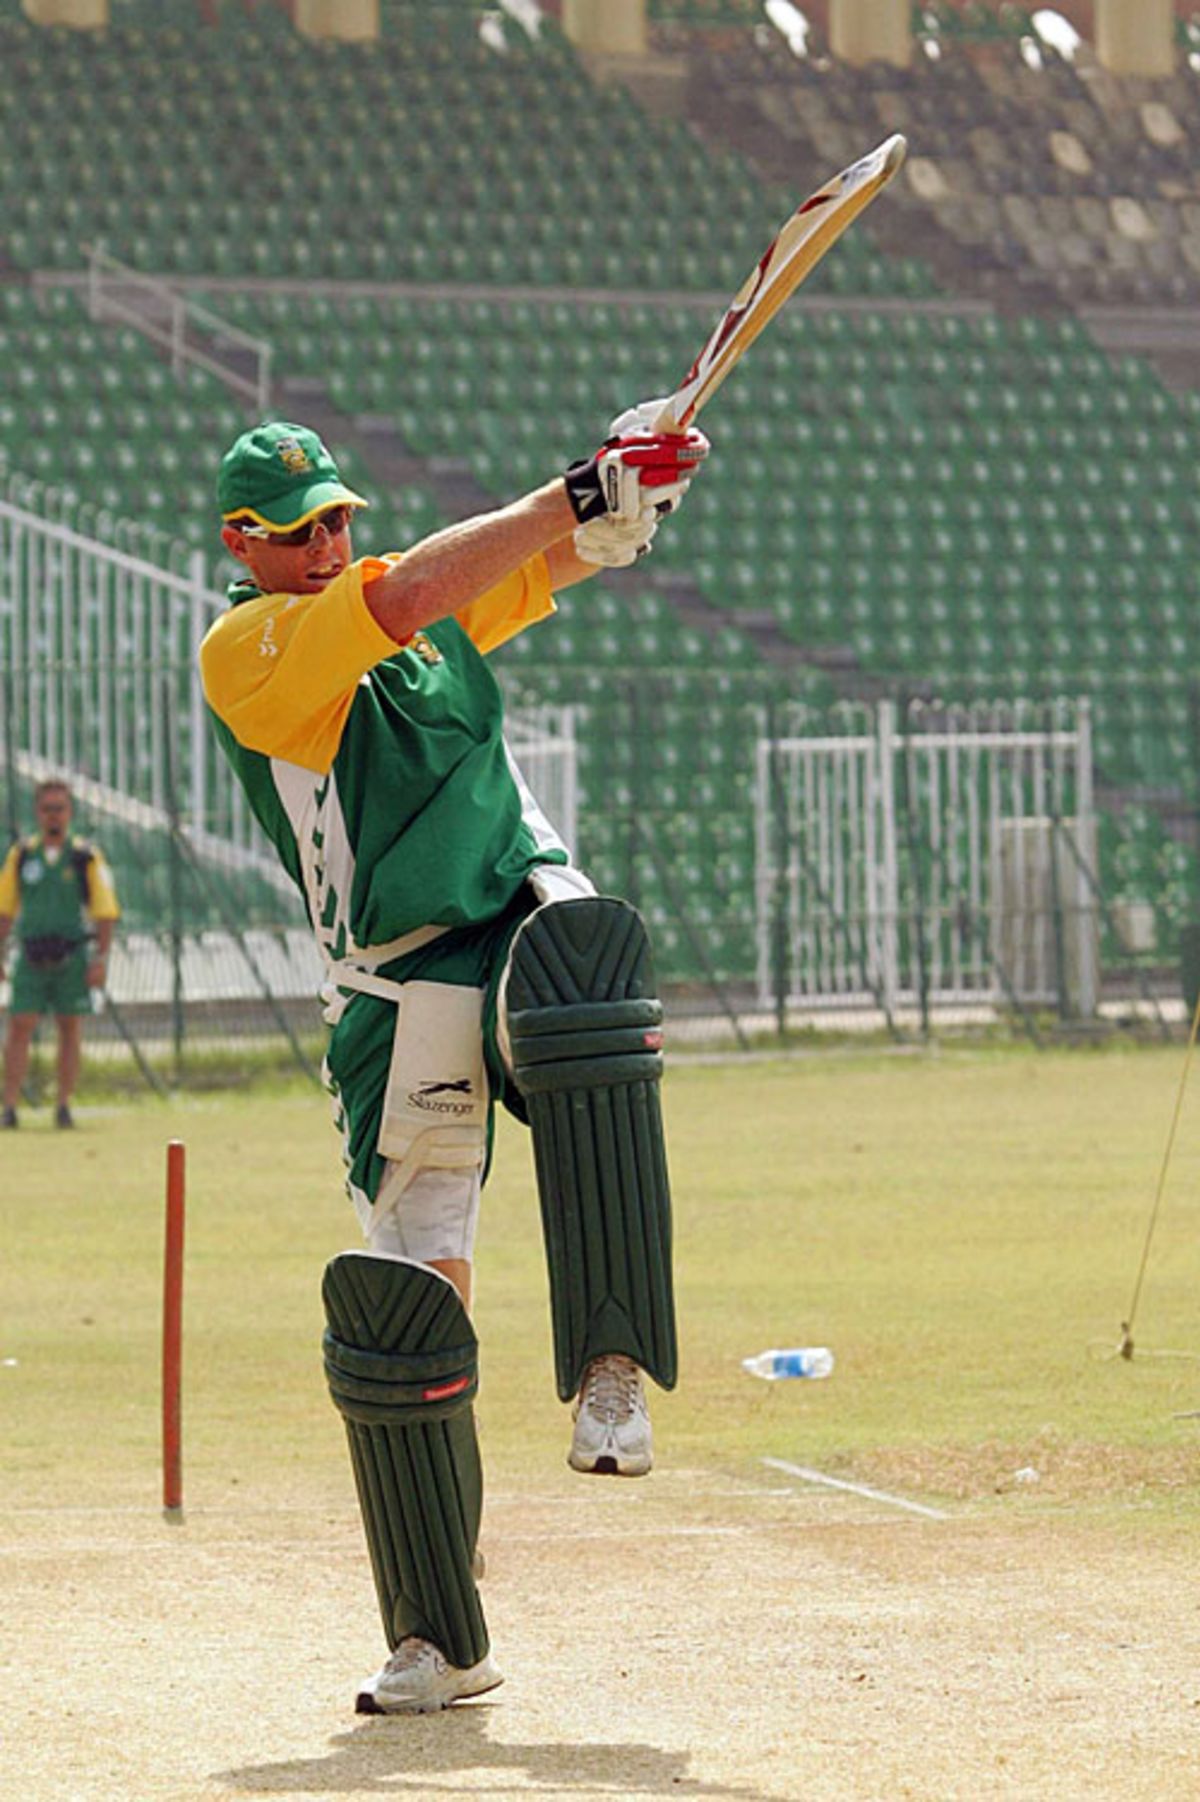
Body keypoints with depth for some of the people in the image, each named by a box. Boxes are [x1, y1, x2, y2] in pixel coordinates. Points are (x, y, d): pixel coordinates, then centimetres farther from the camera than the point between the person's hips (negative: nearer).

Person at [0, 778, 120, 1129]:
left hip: (72, 957, -1)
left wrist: (100, 959, -7)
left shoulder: (86, 857, 0)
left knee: (70, 1030, 3)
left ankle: (64, 1107, 10)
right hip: (31, 956, 1)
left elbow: (106, 912, 1)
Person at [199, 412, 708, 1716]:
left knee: (583, 1006, -35)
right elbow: (404, 597, -19)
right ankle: (441, 1645, 7)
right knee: (405, 1301, -5)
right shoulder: (244, 649, -5)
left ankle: (610, 1368, -34)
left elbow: (561, 555, 13)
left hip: (529, 920, 3)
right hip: (404, 993, -3)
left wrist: (629, 490, -10)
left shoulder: (441, 609, 16)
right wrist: (576, 494, -20)